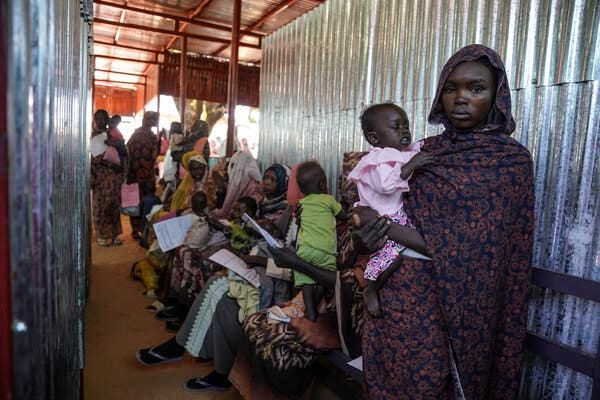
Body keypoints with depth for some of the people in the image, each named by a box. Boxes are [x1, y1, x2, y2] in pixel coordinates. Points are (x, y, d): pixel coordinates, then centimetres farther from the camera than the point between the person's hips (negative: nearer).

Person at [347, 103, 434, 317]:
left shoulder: (408, 153, 11)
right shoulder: (379, 160, -16)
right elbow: (387, 185, -31)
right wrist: (410, 166, -29)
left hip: (404, 216, 10)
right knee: (390, 251, -26)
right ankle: (372, 290, -2)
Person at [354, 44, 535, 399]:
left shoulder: (512, 160, -9)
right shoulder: (425, 151, 5)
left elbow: (472, 250, -17)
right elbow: (400, 214, 8)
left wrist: (383, 226, -18)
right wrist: (369, 233, -15)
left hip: (446, 307, -4)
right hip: (395, 292, 4)